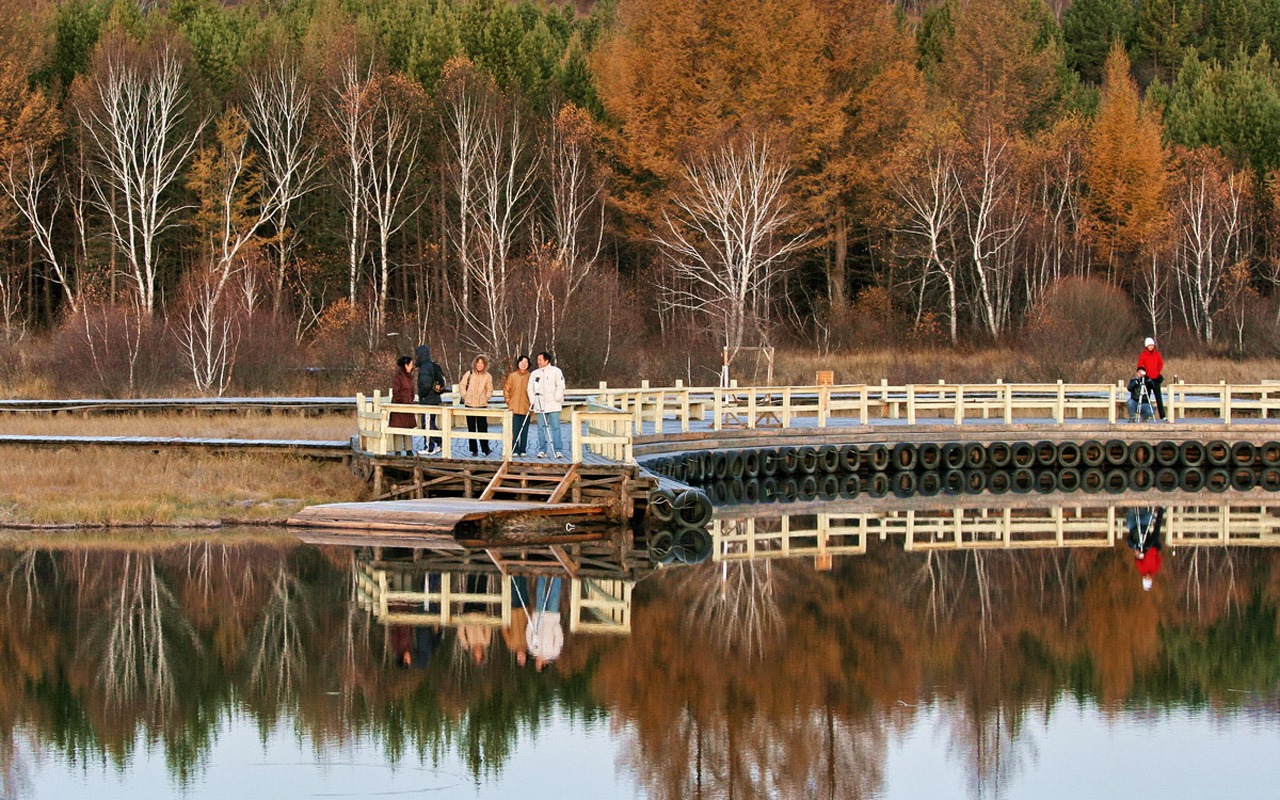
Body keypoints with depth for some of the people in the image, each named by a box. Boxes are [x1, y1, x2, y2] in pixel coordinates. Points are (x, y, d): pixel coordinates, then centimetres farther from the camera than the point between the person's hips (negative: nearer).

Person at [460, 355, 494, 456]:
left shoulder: (488, 376, 2)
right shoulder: (469, 374, 2)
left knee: (482, 428, -5)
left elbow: (490, 390, 8)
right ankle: (473, 449, 11)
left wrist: (485, 398, -3)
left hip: (482, 405, -1)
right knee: (471, 428, 6)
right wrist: (465, 396, 3)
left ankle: (485, 448, 0)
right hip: (470, 405, 1)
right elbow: (462, 385, 9)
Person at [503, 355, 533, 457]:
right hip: (514, 408, 0)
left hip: (526, 409, 0)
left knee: (524, 431, 3)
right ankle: (515, 450, 0)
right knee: (515, 430, -4)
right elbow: (506, 389, 10)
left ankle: (523, 450, 9)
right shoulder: (512, 376, 5)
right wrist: (509, 401, 3)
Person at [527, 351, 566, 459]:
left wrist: (557, 398, -11)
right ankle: (542, 450, 7)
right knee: (541, 428, 3)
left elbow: (560, 386, -2)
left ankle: (558, 450, -8)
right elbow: (530, 388, 14)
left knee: (555, 427, -8)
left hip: (553, 405, -4)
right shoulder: (534, 373, 15)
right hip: (539, 406, 4)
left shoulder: (556, 371, 2)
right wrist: (532, 400, 1)